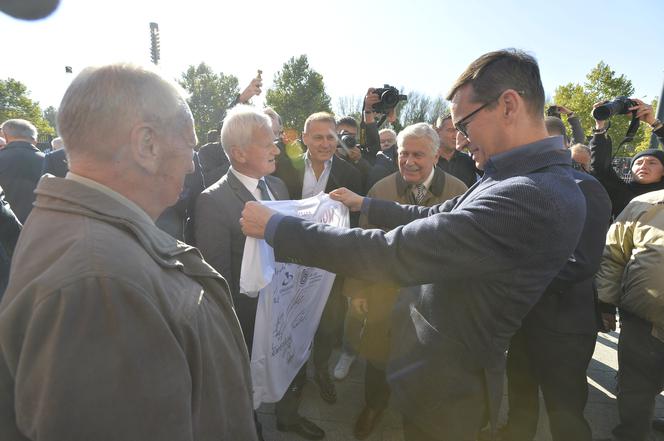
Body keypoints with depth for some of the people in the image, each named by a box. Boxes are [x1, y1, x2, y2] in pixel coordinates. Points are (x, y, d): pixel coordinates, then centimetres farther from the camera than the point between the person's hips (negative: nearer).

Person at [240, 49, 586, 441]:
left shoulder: (533, 197, -31)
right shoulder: (515, 180, 1)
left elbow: (392, 253, -34)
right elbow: (434, 218, 10)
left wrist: (276, 227, -25)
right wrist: (365, 204, 15)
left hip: (445, 381, -8)